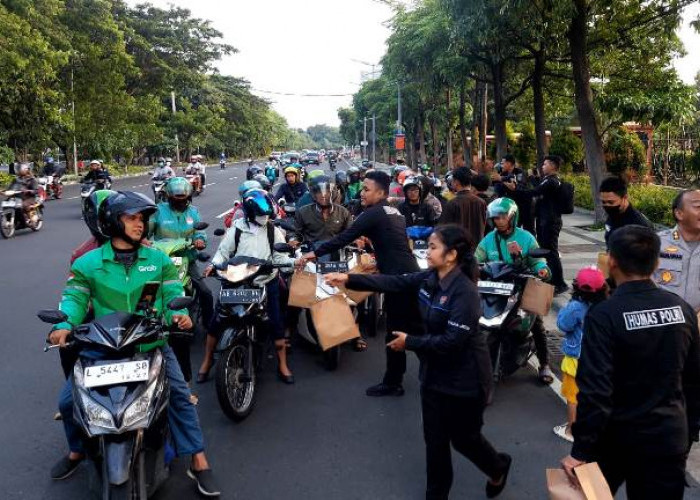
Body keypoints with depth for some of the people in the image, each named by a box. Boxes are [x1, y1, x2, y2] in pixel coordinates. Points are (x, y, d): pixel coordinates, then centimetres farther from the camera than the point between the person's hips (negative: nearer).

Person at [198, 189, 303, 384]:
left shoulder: (273, 230, 1)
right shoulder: (237, 229, -1)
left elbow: (279, 256, 0)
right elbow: (223, 251, 3)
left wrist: (294, 262, -18)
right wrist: (214, 264, -15)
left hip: (266, 283, 1)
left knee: (276, 322, -2)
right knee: (217, 320, -2)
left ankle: (282, 365, 13)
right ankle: (207, 361, 17)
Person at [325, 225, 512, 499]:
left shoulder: (465, 292, -26)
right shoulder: (428, 278, -4)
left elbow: (452, 341, -28)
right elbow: (392, 282, -7)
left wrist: (410, 342, -20)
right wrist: (349, 279, -16)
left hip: (464, 378, -6)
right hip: (435, 372, 7)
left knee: (463, 438, 14)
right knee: (435, 439, 15)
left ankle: (498, 466, 46)